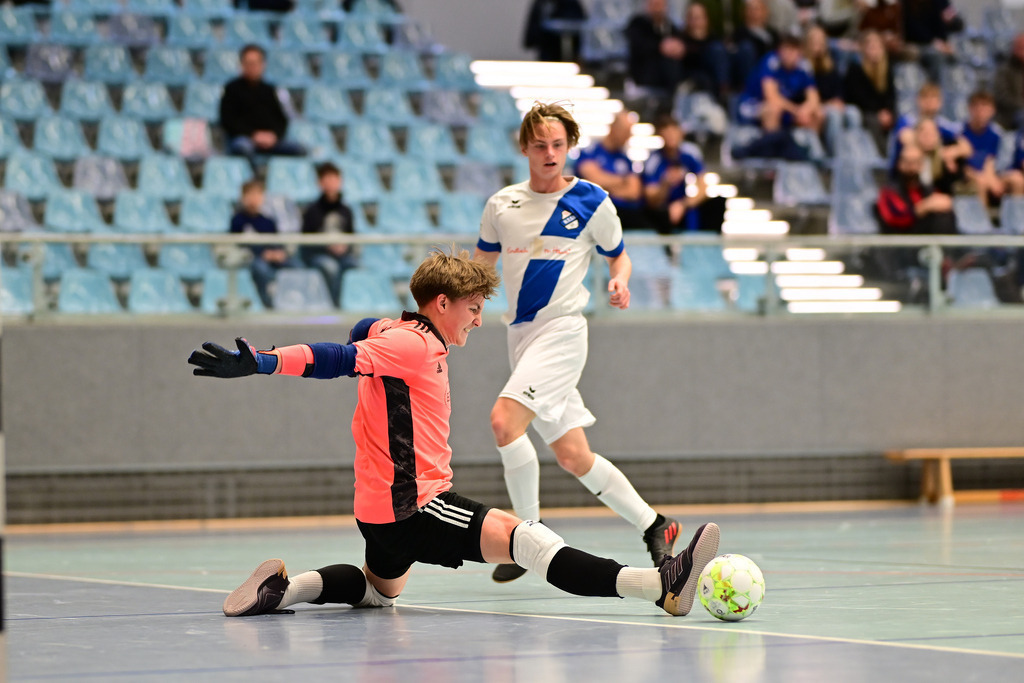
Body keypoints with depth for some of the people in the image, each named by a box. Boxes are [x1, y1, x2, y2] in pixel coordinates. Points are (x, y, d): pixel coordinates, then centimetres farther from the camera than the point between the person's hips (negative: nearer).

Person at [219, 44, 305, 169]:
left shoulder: (268, 90, 23)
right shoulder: (232, 89, 11)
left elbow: (281, 119, 19)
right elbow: (227, 121, 1)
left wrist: (274, 134, -5)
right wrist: (253, 134, -11)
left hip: (271, 139, 4)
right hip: (243, 137, -4)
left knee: (298, 149, -23)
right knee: (243, 147, -41)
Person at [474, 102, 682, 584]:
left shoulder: (592, 201, -1)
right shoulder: (502, 204, 9)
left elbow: (618, 255, 11)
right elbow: (480, 264, 18)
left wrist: (620, 282, -11)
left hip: (562, 329, -5)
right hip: (521, 333, 5)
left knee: (504, 420, -24)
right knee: (573, 457, 4)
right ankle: (652, 524, 20)